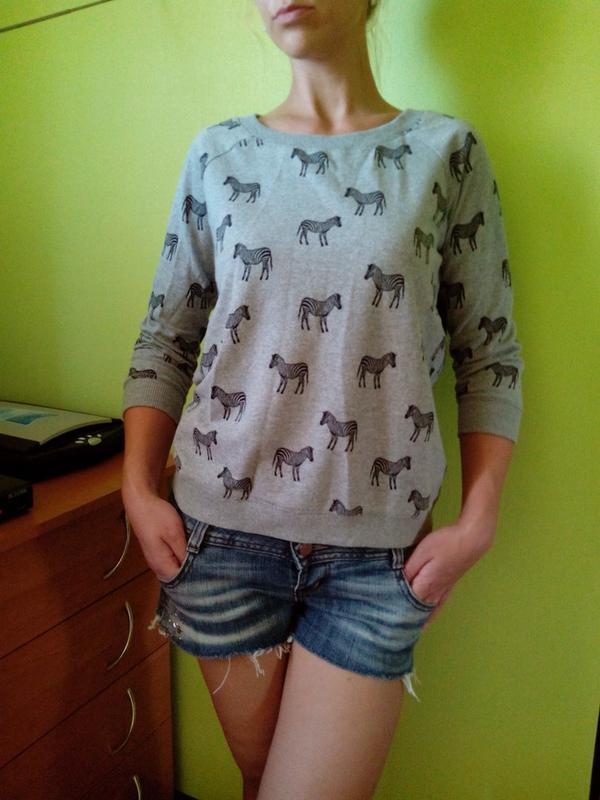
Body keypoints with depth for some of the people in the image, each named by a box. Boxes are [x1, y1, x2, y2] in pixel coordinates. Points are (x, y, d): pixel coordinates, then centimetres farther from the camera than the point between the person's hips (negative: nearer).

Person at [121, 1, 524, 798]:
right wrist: (138, 489, -1)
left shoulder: (447, 150, 2)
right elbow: (165, 338, 7)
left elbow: (490, 356, 1)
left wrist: (476, 522, -5)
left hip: (379, 547, -1)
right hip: (225, 528, 2)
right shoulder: (218, 154, 6)